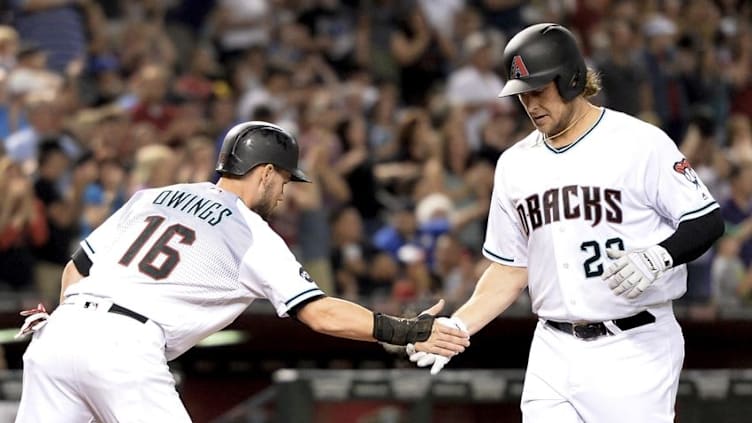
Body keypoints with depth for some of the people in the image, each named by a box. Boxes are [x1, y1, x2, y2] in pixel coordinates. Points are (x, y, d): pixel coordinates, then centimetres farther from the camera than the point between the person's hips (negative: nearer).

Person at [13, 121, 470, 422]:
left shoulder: (150, 198, 24)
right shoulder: (253, 235, 7)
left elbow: (77, 268, 24)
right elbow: (321, 313, 0)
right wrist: (409, 332, 4)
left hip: (61, 328, 6)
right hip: (127, 349, -6)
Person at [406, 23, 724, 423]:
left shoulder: (641, 143, -5)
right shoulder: (515, 164, 12)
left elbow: (708, 222, -4)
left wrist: (658, 257, -23)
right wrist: (457, 326, 2)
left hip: (634, 351, -5)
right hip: (552, 355, 5)